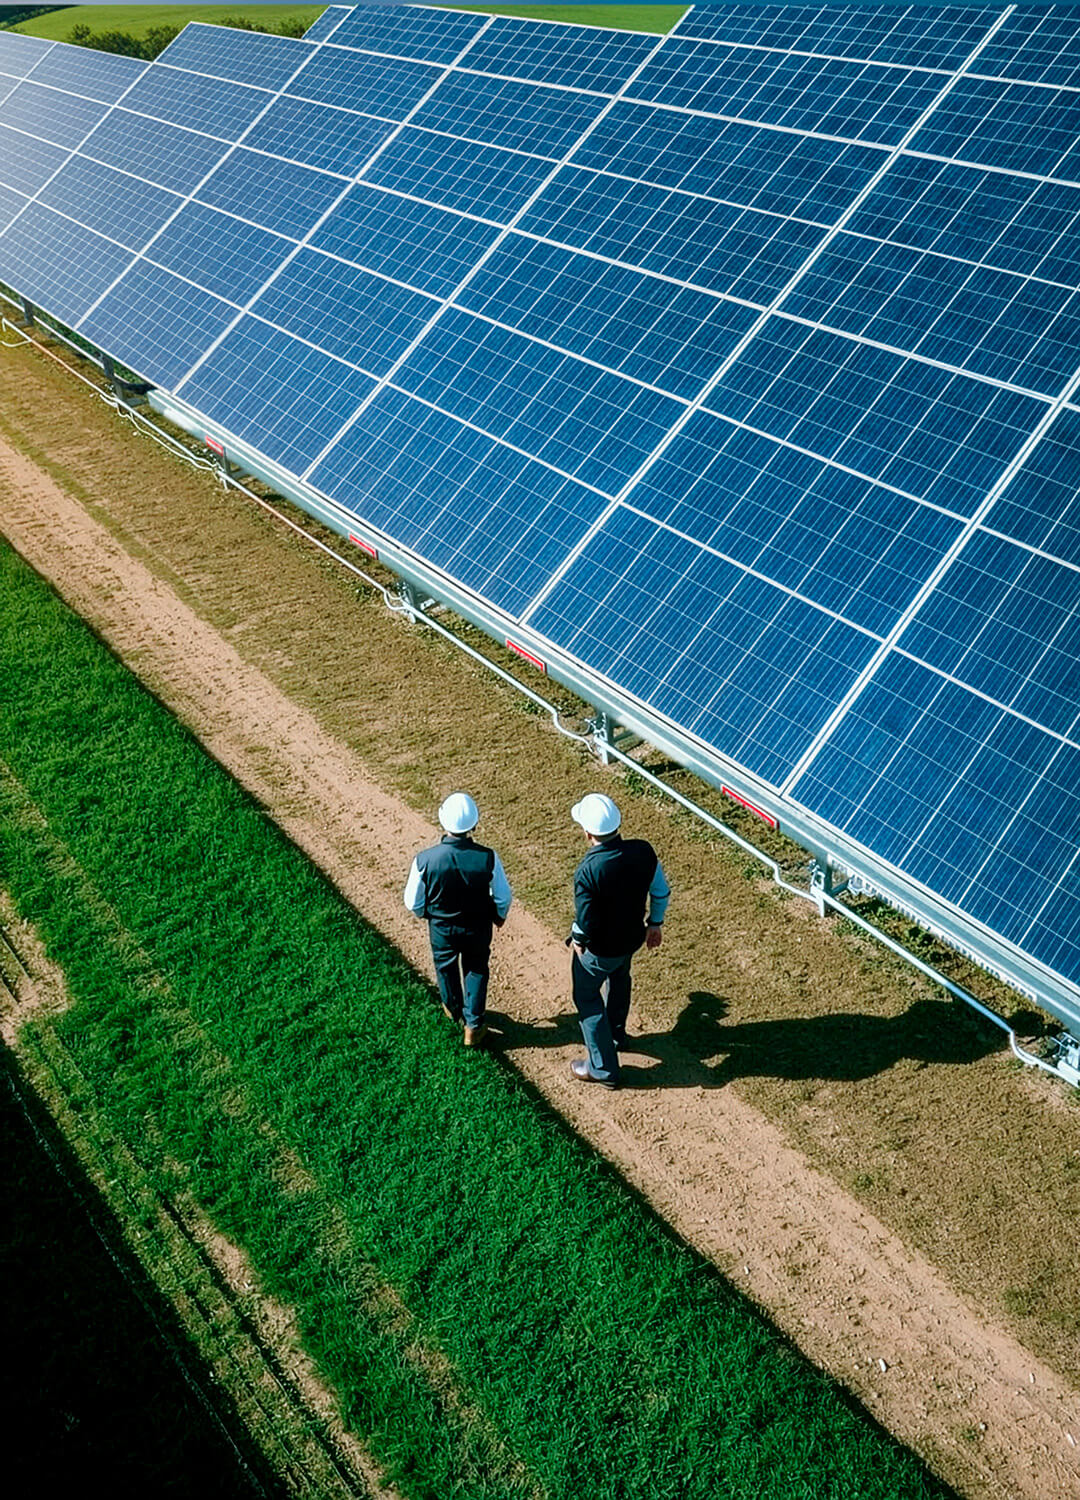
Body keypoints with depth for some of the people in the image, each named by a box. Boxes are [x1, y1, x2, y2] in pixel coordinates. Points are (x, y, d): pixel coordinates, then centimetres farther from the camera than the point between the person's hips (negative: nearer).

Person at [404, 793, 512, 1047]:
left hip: (441, 928, 1)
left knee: (446, 968, 29)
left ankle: (454, 1010, 55)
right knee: (476, 970, 26)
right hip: (478, 928, -1)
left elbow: (413, 903, -14)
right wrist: (499, 915, 10)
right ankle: (473, 1025, 37)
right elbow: (503, 897, -13)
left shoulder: (424, 860, -29)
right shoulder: (488, 858, -28)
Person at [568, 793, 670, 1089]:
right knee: (619, 980, 34)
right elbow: (661, 892, -4)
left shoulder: (588, 870, -35)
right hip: (633, 938, 6)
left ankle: (604, 1068, 30)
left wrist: (578, 940, -5)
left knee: (587, 999, 19)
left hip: (599, 949, -6)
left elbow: (585, 923, -27)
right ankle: (615, 1035, 58)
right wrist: (655, 923, 13)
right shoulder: (643, 851, -19)